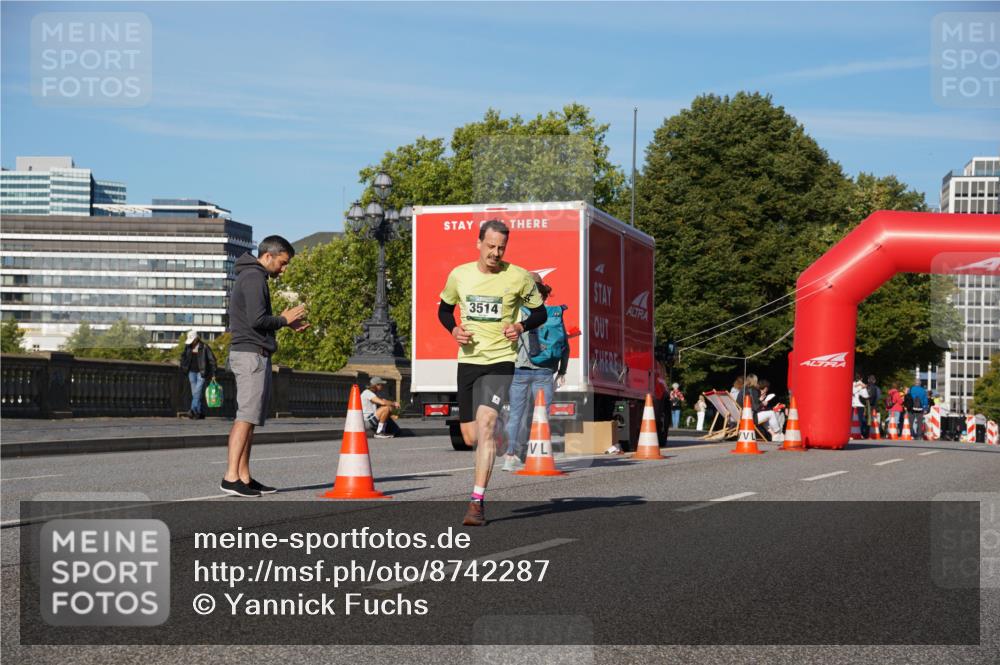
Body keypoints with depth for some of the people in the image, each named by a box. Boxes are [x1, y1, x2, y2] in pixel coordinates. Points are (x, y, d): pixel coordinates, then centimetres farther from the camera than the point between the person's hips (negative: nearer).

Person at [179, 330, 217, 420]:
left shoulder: (204, 347, -9)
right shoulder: (188, 347, 6)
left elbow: (212, 360, -6)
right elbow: (183, 357, 23)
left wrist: (213, 374, -7)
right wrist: (183, 367, 12)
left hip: (201, 372, -6)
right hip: (192, 372, 6)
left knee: (198, 391, -16)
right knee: (195, 393, 6)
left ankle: (193, 410, -24)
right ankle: (201, 412, 12)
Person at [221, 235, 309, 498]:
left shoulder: (251, 277, 21)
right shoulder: (254, 278, -12)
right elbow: (257, 320, -21)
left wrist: (287, 324, 14)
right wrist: (284, 319, -5)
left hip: (254, 355, 11)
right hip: (251, 355, -11)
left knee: (250, 418, 10)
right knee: (246, 417, -14)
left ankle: (244, 477, 11)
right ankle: (231, 477, -17)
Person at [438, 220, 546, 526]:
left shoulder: (518, 277, -4)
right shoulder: (459, 275, 3)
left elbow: (540, 312, 8)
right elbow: (444, 308, 19)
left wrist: (522, 326, -12)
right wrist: (453, 330, -1)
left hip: (500, 361, -4)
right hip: (467, 360, 4)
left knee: (485, 424, -21)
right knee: (470, 437, 6)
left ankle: (477, 502, -17)